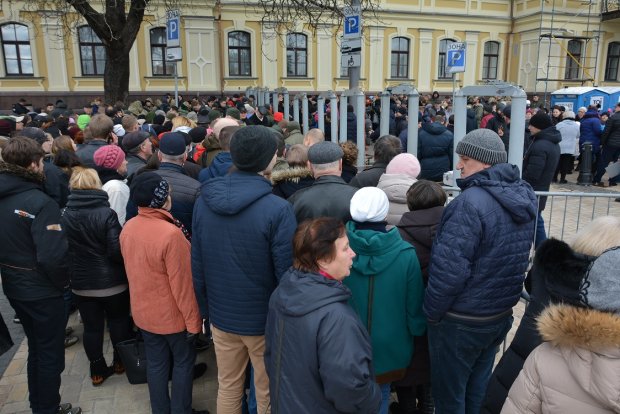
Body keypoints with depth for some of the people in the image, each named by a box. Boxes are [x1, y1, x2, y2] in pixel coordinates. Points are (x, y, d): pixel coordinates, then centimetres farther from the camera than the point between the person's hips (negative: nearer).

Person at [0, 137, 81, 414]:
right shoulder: (40, 202, -25)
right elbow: (53, 255, -29)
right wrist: (63, 281, -10)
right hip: (42, 291, -7)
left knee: (36, 348, 24)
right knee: (50, 354, 11)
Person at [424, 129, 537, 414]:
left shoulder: (471, 201, -27)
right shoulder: (524, 196, 3)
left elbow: (449, 267, -28)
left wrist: (431, 312, -13)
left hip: (461, 321, -8)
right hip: (501, 314, 8)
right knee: (478, 389, 24)